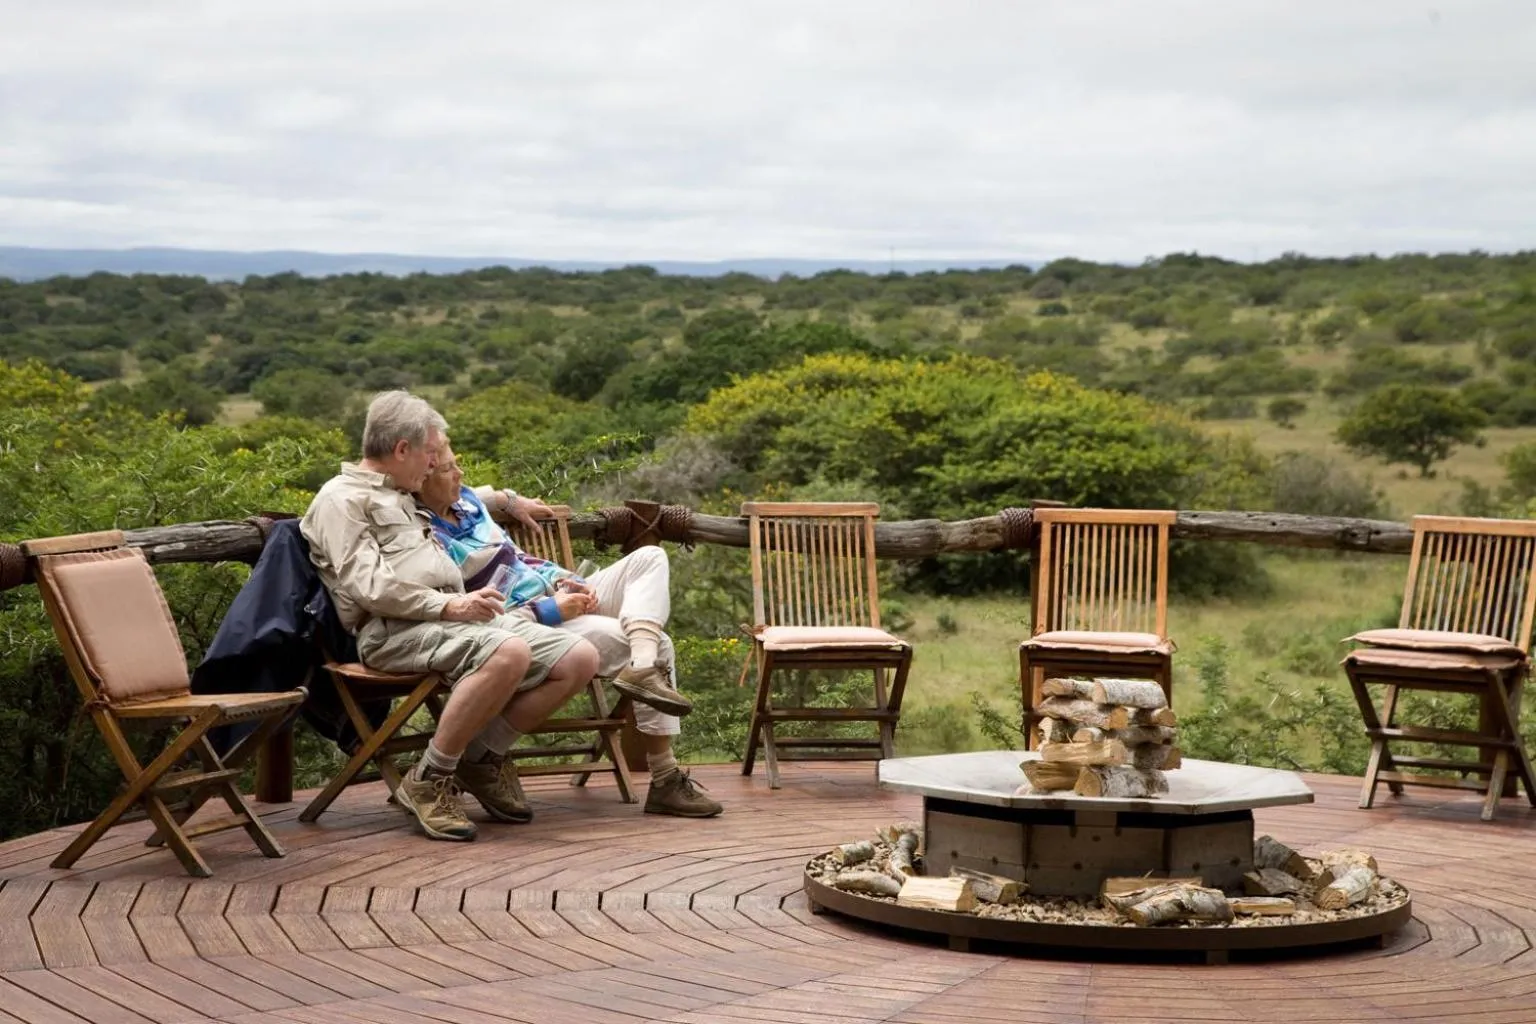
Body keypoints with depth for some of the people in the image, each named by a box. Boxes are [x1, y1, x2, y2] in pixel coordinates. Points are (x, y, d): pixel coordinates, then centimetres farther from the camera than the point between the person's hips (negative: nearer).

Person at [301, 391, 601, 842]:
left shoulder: (399, 500, 30)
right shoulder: (341, 498, 2)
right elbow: (368, 586, -12)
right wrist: (448, 605, -17)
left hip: (455, 617, 9)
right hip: (394, 630, -9)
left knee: (580, 658, -7)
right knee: (510, 653, -37)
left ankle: (482, 758, 4)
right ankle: (428, 779, -23)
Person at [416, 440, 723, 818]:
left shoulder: (465, 500, 13)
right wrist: (553, 610, -19)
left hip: (557, 596, 10)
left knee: (650, 559, -3)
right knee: (657, 645, -20)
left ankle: (643, 671, -28)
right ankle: (664, 781, -16)